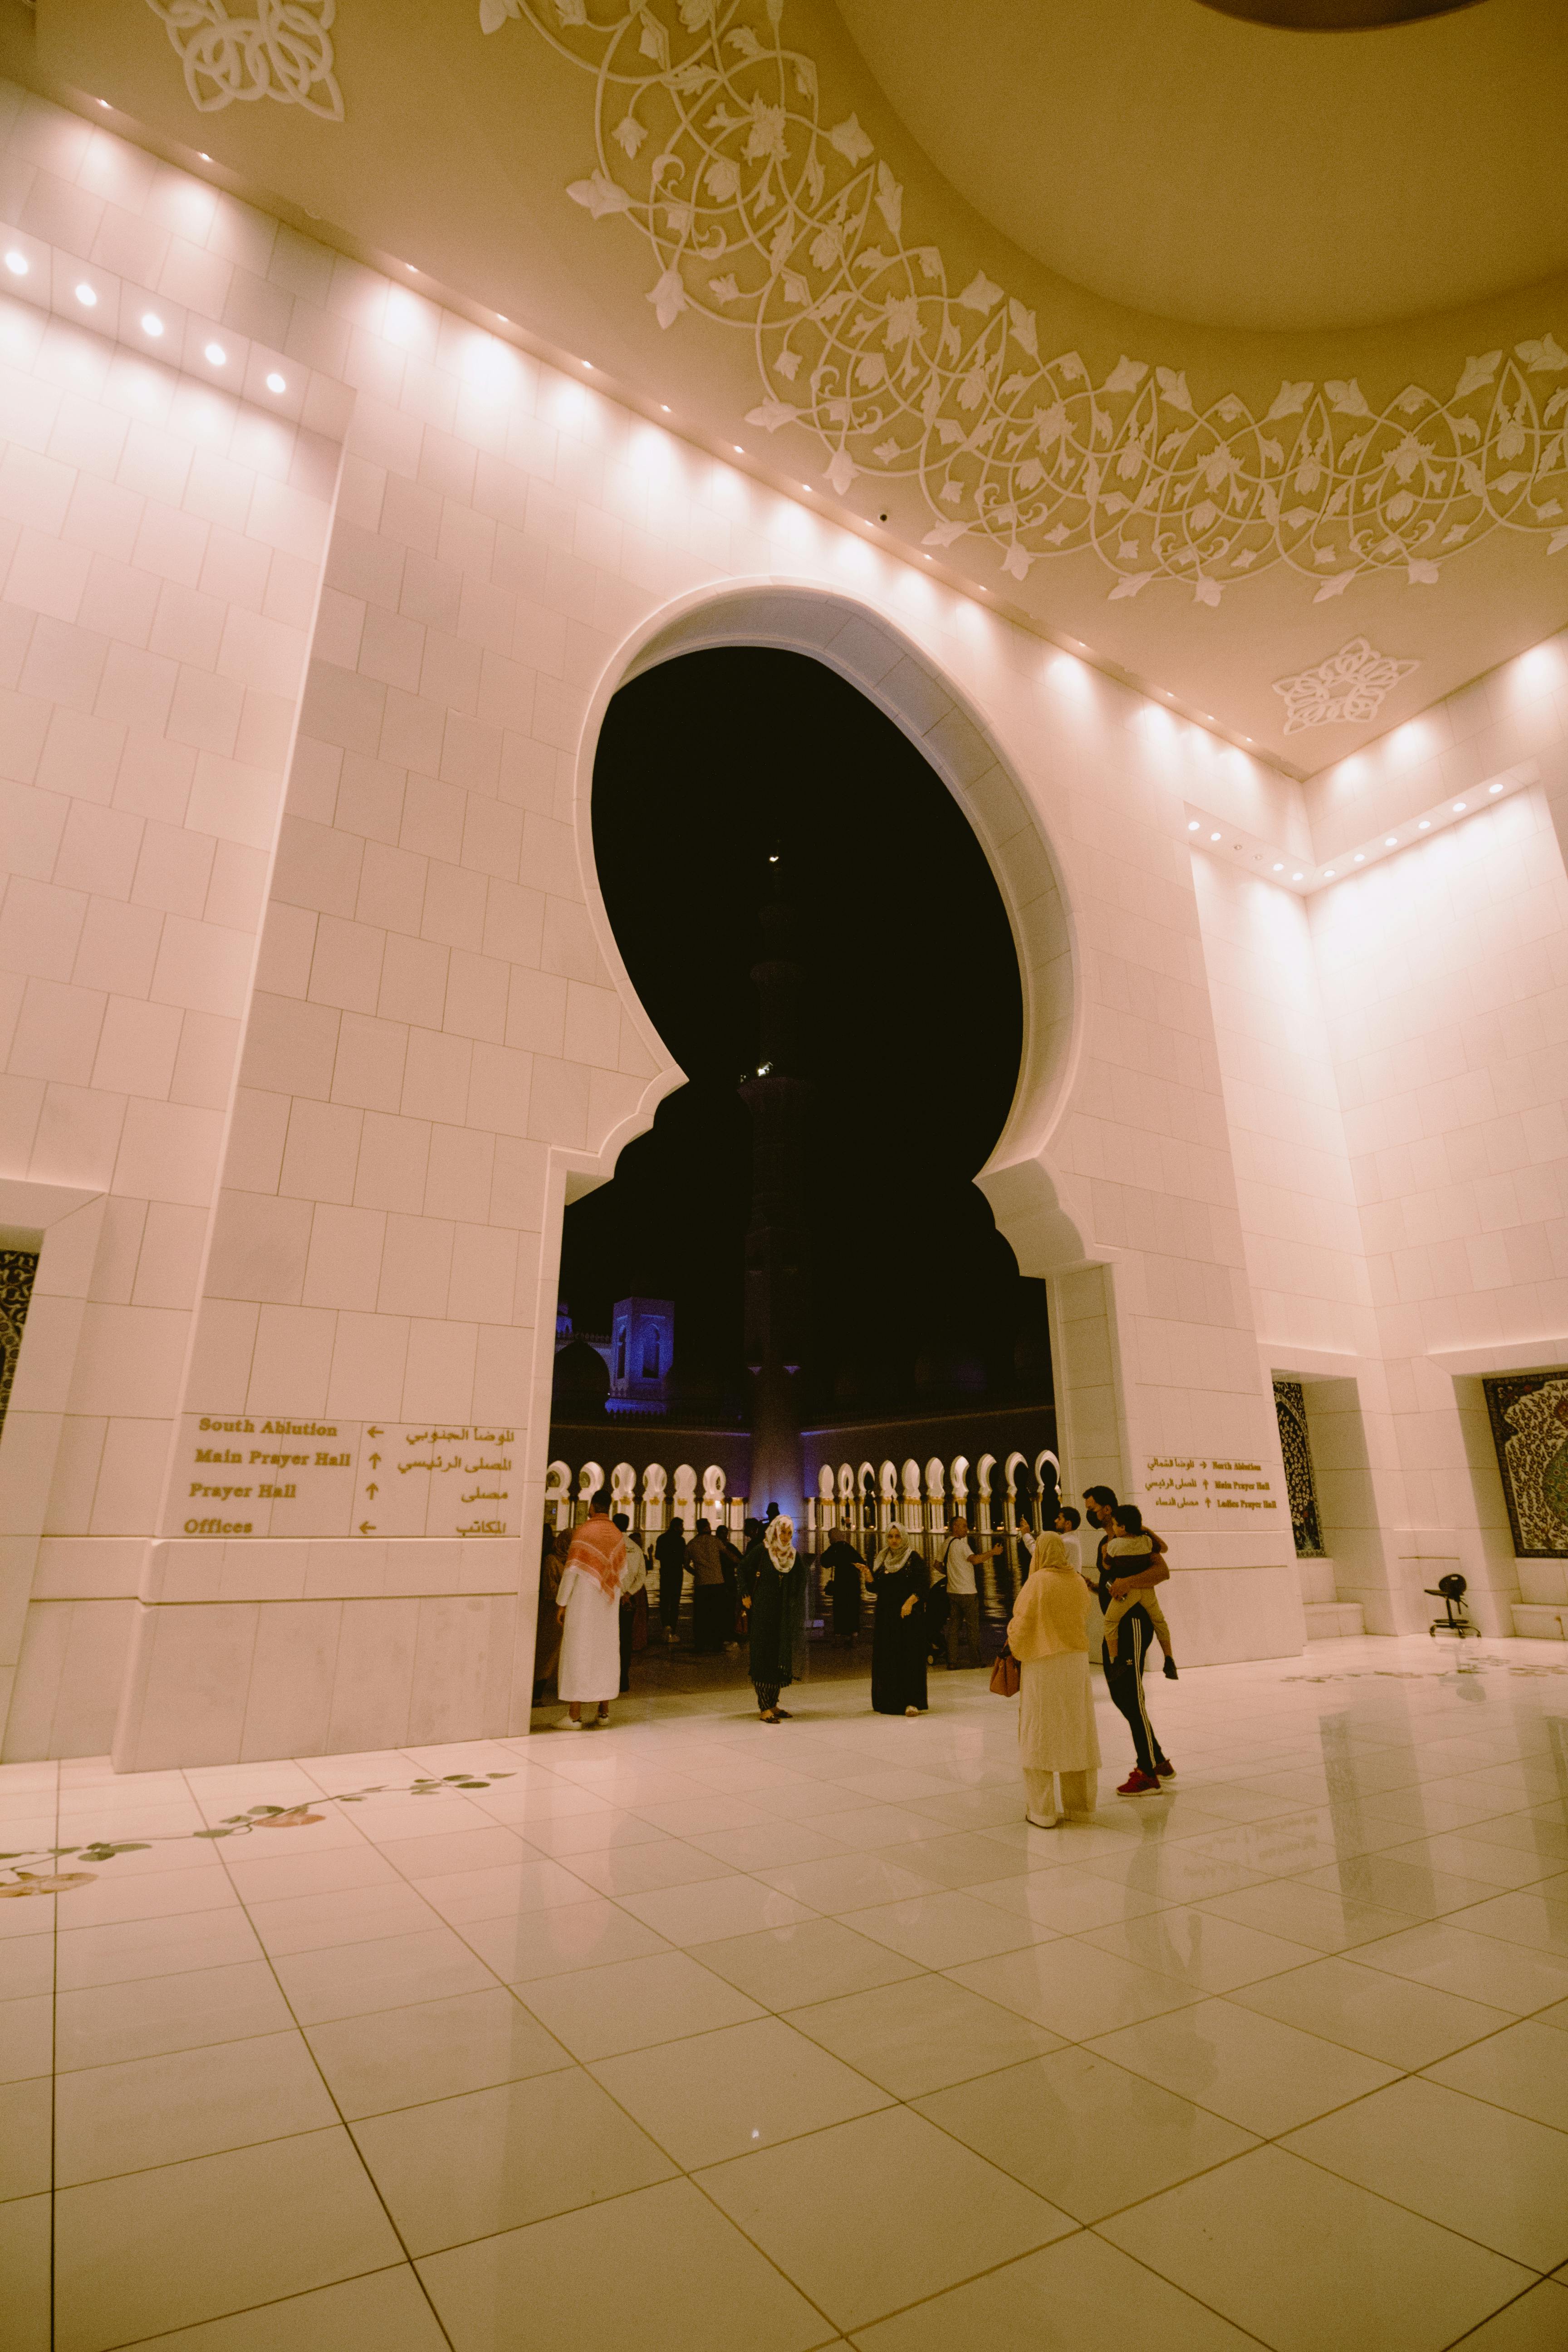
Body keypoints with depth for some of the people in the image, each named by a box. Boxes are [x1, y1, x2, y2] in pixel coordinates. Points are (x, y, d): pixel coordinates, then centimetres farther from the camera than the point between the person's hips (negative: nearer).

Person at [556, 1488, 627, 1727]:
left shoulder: (583, 1532, -11)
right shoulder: (619, 1536, 6)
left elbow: (572, 1570, -13)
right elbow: (621, 1571, 10)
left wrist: (562, 1602, -8)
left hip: (582, 1602, -5)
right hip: (609, 1605, 5)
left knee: (578, 1651, 0)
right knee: (606, 1651, 11)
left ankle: (575, 1715, 2)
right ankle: (604, 1711, 15)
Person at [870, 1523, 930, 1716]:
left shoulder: (914, 1558, -3)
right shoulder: (881, 1560, 12)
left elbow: (925, 1584, -9)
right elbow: (876, 1588, 11)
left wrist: (910, 1602, -20)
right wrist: (868, 1575, -7)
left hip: (908, 1615, -5)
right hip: (886, 1615, 5)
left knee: (910, 1656, -7)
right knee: (886, 1658, 4)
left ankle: (912, 1702, -5)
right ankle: (888, 1702, 11)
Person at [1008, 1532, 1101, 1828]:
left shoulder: (1037, 1582, -15)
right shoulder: (1079, 1582, 1)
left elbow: (1021, 1624, -12)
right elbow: (1087, 1616, 14)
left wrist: (1015, 1649, 7)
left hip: (1043, 1665, -5)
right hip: (1077, 1662, 5)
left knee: (1041, 1737, 4)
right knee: (1076, 1734, 14)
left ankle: (1042, 1811, 8)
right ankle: (1079, 1805, 22)